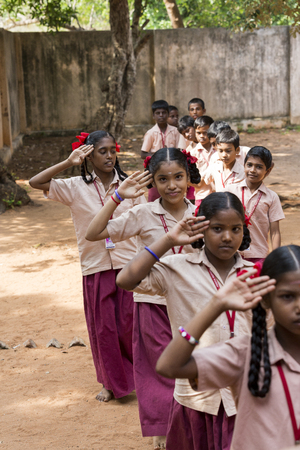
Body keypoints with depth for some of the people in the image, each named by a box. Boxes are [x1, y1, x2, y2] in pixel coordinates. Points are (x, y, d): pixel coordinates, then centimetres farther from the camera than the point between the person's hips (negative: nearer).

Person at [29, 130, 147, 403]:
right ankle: (112, 383, 28)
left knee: (130, 325, 5)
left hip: (129, 265, 0)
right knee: (102, 327, 9)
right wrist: (68, 163, -19)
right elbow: (36, 182, -12)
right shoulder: (76, 188, -4)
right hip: (96, 268, 0)